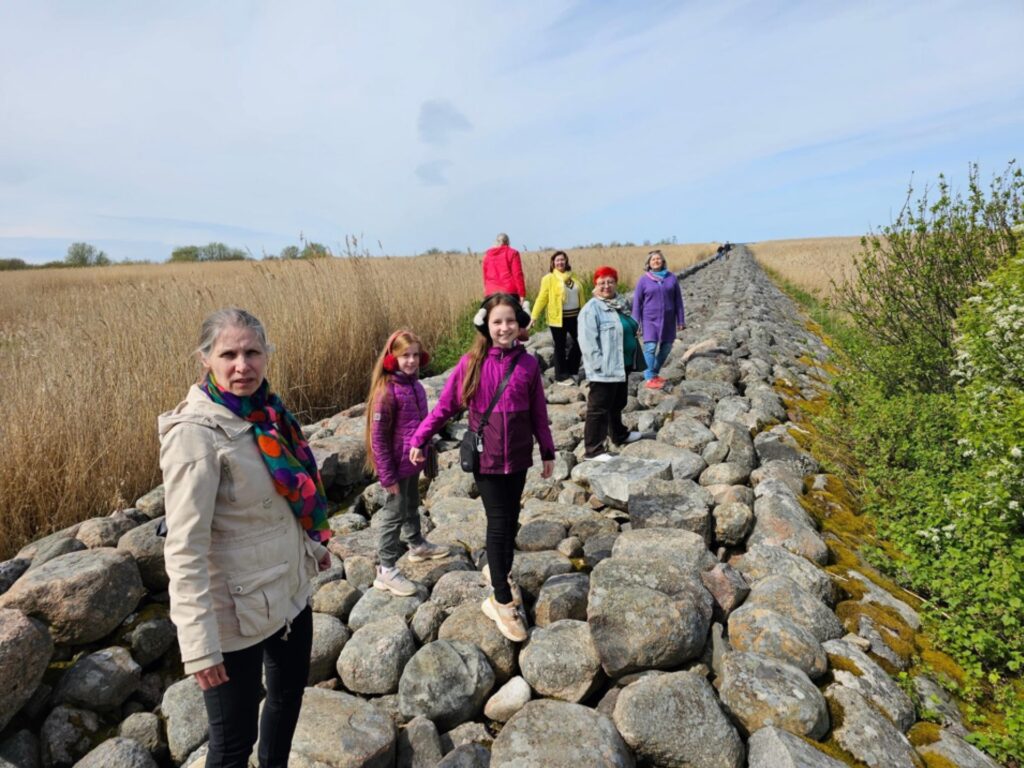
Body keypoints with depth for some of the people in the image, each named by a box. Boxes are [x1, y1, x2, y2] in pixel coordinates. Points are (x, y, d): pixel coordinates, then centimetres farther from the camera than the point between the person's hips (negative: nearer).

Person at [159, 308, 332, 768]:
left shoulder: (263, 410, -1)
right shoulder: (196, 434, -23)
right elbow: (185, 550, -25)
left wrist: (312, 544, 20)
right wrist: (199, 645, -25)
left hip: (291, 589, 8)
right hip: (237, 612, -7)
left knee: (289, 694, 27)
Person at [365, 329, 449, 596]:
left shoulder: (415, 385, 1)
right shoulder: (386, 390, -22)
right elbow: (378, 437, -21)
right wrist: (387, 475, -19)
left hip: (414, 461, 8)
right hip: (398, 464, -8)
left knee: (412, 505, 25)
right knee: (395, 514, 3)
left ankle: (417, 545, 46)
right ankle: (386, 570, 16)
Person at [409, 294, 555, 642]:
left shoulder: (528, 364, -4)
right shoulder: (472, 362, -9)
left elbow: (538, 412, 4)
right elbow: (446, 405, -3)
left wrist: (548, 452, 9)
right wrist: (419, 439, -6)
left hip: (519, 457, 3)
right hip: (486, 458, -2)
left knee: (510, 520, 14)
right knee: (499, 524, -2)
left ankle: (500, 573, 37)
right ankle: (502, 603, 10)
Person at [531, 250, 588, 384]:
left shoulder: (573, 277, 10)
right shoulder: (549, 279, -6)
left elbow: (581, 296, 15)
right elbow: (542, 298, -10)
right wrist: (534, 316, -17)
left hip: (575, 316, 6)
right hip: (558, 318, -6)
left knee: (579, 342, 12)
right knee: (560, 347, 4)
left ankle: (571, 370, 29)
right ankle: (561, 375, 15)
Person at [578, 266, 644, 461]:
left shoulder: (620, 304, 12)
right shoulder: (591, 309, -15)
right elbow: (588, 342, -21)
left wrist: (632, 361, 21)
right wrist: (599, 365, -23)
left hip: (621, 367, 9)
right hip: (604, 370, -9)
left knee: (618, 404, 25)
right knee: (599, 408, -3)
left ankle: (619, 434, 44)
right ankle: (593, 449, 5)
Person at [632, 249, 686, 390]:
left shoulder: (671, 278, 4)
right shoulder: (643, 280, -1)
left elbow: (678, 300, 7)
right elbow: (637, 302, 0)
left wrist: (681, 320, 6)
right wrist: (636, 324, -4)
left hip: (668, 320, 3)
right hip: (650, 320, -3)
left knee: (666, 347, 9)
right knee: (650, 347, -14)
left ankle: (654, 373, 26)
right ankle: (649, 378, -9)